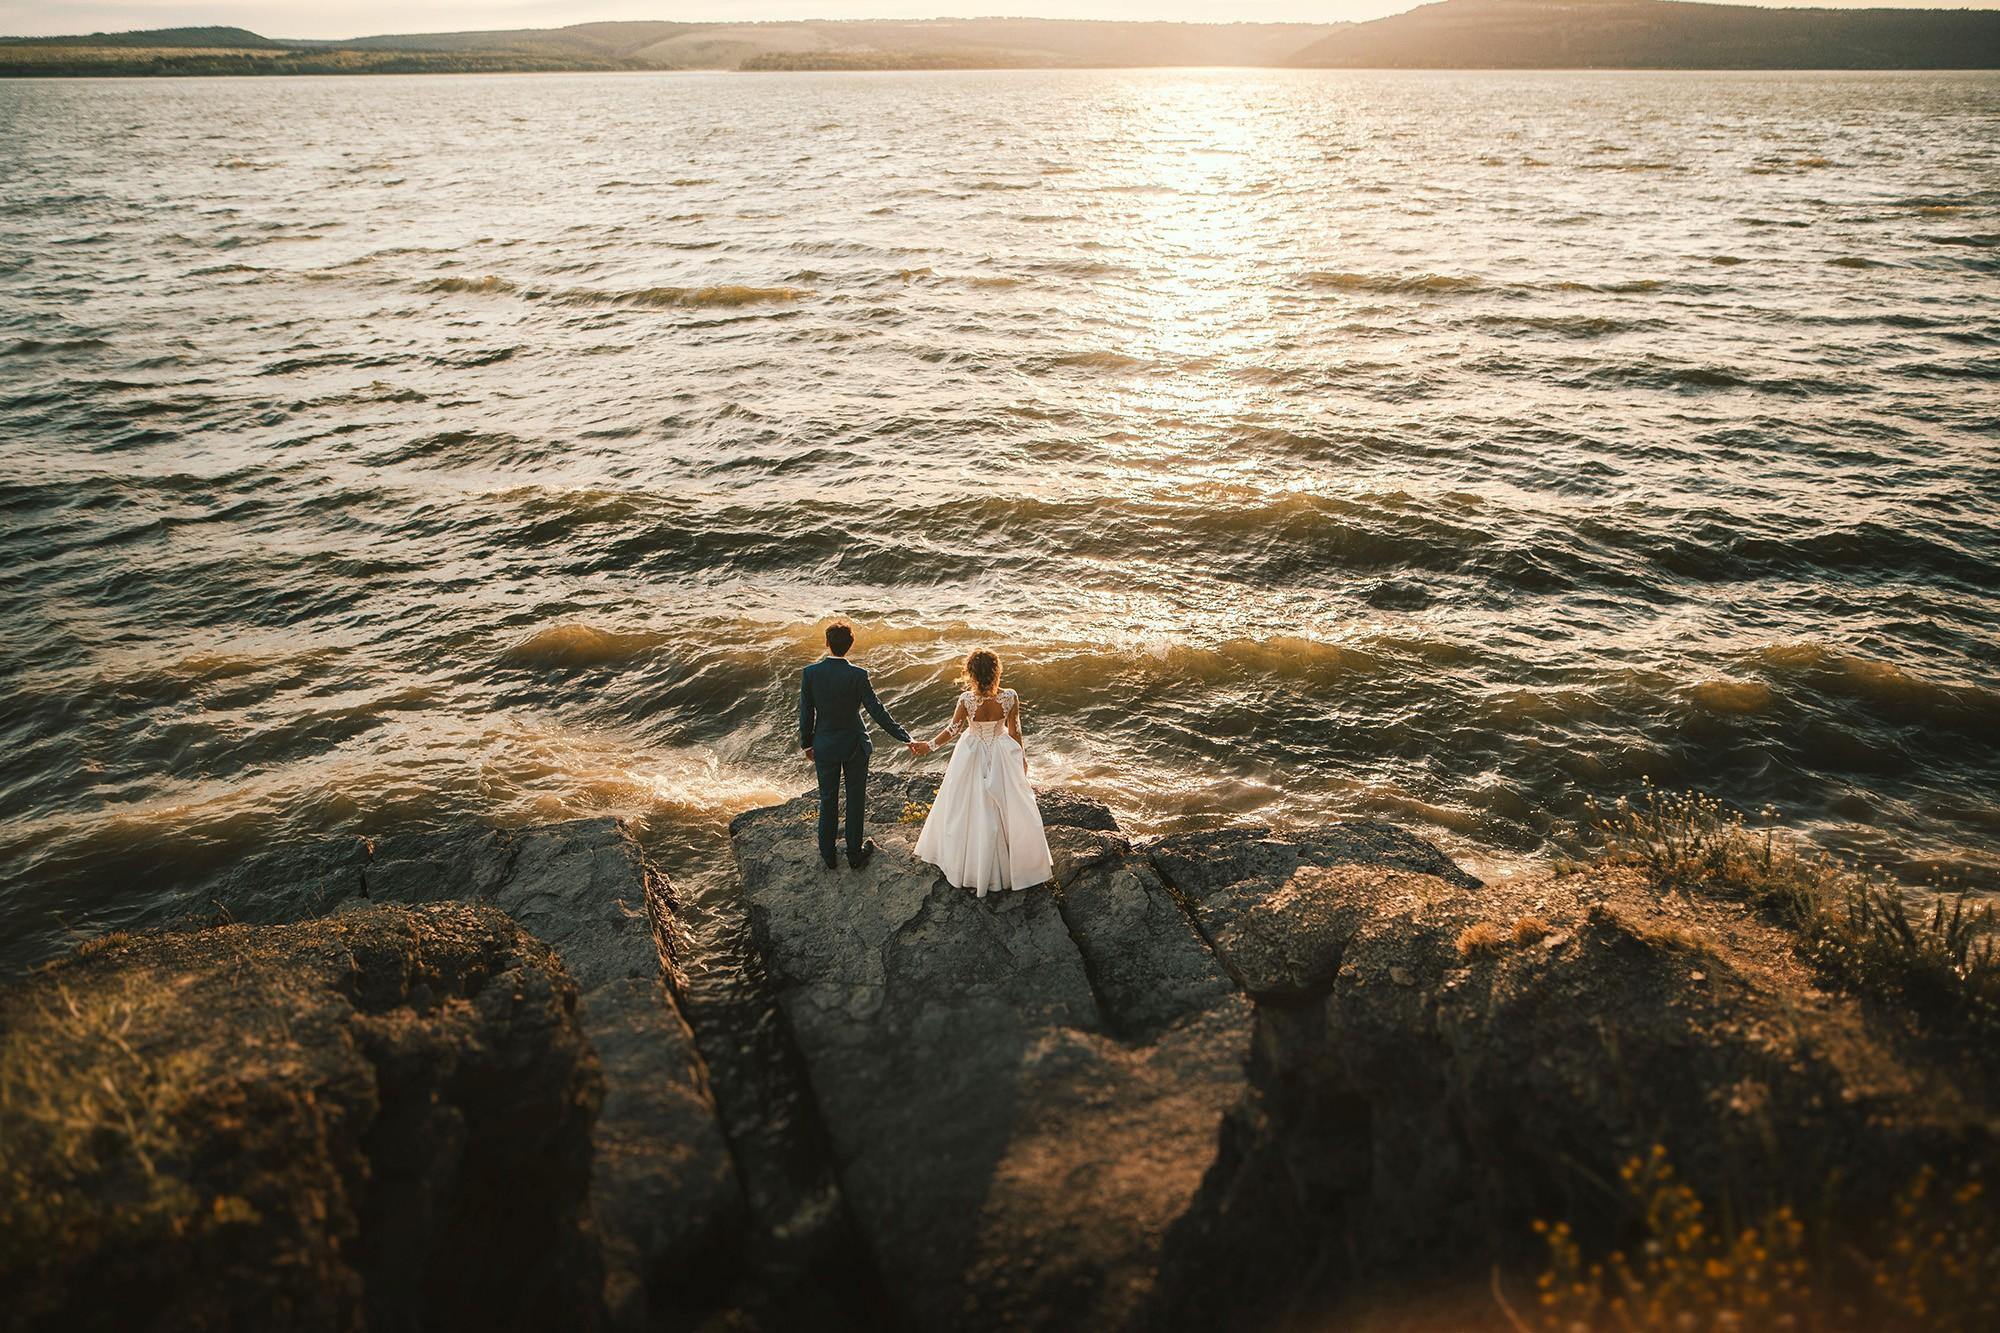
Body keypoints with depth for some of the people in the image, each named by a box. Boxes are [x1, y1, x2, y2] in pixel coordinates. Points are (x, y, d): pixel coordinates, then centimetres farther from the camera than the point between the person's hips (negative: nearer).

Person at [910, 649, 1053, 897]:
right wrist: (1022, 757, 6)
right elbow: (1014, 732, -10)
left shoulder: (966, 700, -24)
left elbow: (953, 730, -13)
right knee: (1007, 808, 18)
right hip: (1002, 757, 0)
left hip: (972, 758, 0)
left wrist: (929, 745, 2)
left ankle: (969, 864, 35)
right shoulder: (1010, 698, -22)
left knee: (968, 809, 19)